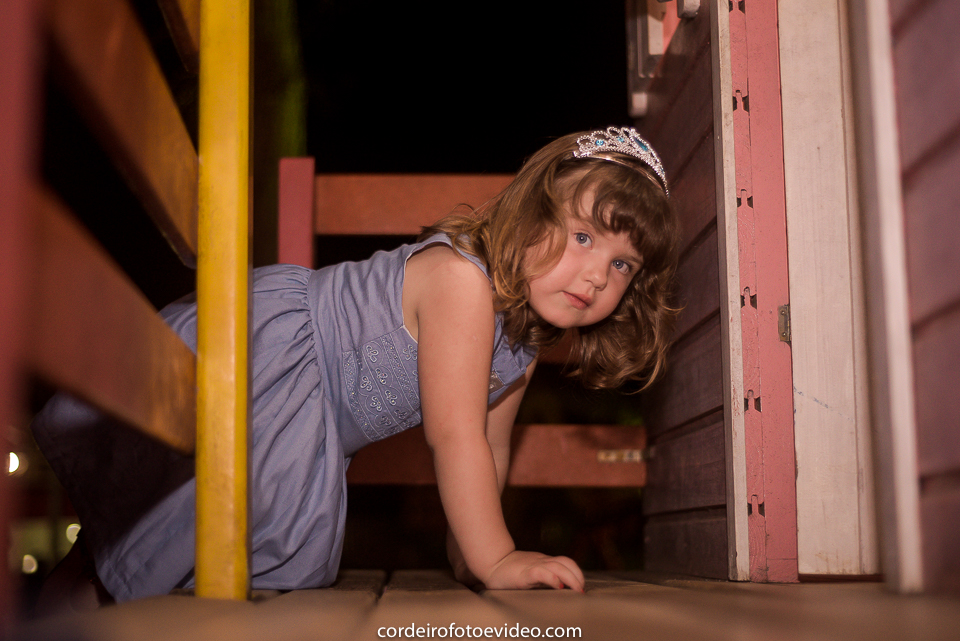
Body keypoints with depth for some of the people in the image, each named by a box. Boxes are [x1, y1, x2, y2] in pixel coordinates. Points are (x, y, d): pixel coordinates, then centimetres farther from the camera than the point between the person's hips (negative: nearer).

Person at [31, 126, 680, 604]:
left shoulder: (533, 335, -1)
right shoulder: (462, 276, -30)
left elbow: (490, 447, 10)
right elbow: (455, 435, -31)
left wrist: (463, 547, 12)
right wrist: (495, 559, -28)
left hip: (315, 409, 10)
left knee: (298, 561, 14)